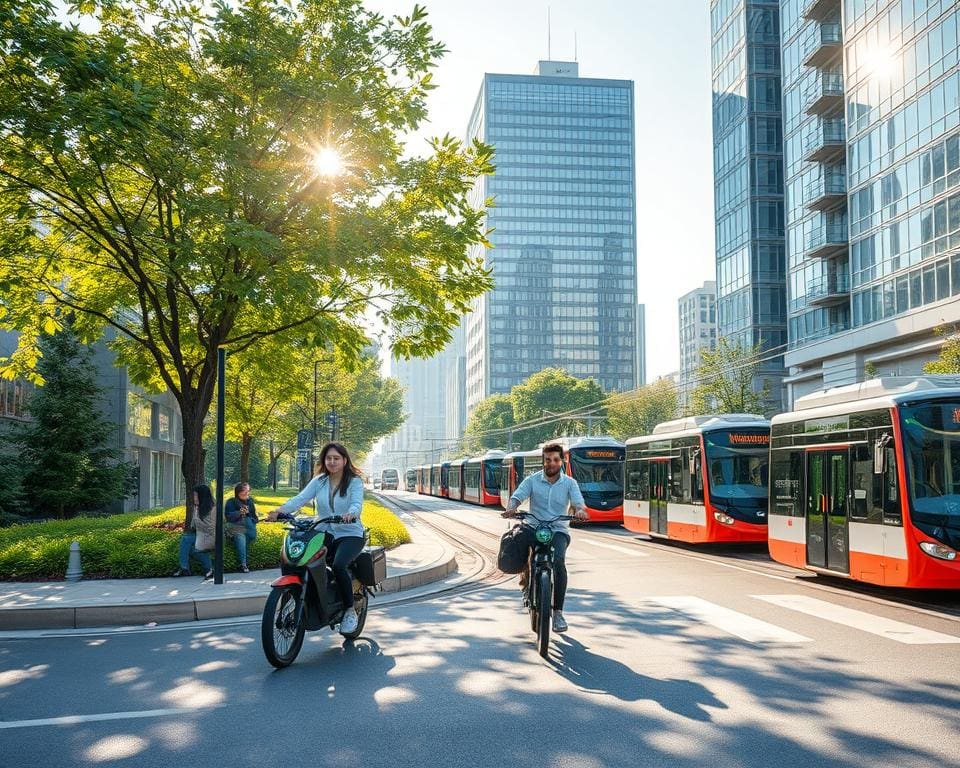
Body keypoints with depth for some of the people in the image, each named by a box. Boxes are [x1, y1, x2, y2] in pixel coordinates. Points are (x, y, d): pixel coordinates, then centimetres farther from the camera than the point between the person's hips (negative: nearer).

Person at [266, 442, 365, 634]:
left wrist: (350, 514, -42)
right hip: (323, 534, 4)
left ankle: (350, 611, -13)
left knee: (338, 565, -32)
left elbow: (357, 503, -17)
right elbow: (301, 498, -5)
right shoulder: (319, 481, 9)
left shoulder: (355, 481, 0)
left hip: (350, 534, -4)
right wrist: (280, 510, -25)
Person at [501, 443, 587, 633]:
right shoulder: (532, 480, 6)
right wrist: (511, 508, -31)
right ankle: (525, 570, -2)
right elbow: (517, 496, -7)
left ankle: (558, 612, -20)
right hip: (534, 527, 0)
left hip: (558, 530, 0)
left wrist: (580, 511, -33)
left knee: (558, 561, -30)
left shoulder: (569, 483, 8)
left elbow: (578, 502, -7)